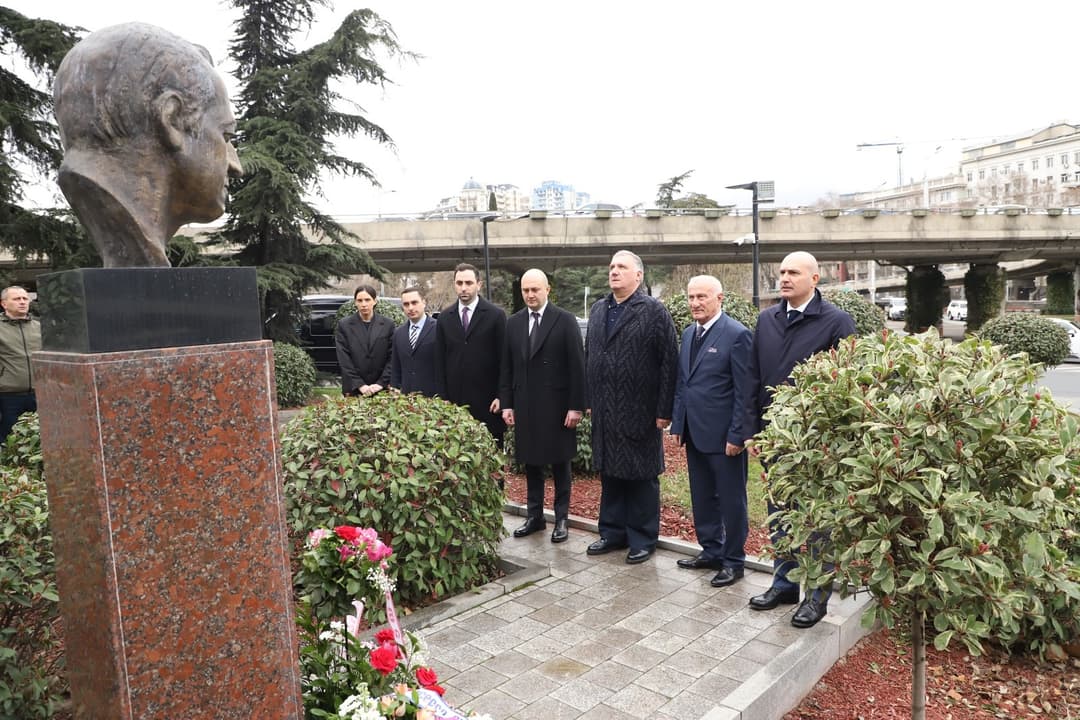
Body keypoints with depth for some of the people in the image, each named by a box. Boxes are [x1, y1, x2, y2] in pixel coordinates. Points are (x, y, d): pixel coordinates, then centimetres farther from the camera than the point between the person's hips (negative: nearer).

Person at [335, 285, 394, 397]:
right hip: (353, 389, 0)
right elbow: (344, 359, -4)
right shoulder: (344, 325, 2)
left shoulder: (388, 324, 3)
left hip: (381, 389, 0)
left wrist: (381, 383, -9)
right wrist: (360, 385, -11)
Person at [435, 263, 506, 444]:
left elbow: (504, 359, -2)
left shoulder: (496, 315, -1)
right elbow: (440, 359, 10)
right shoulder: (444, 317, 9)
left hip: (487, 400, -2)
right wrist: (443, 396, 5)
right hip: (455, 399, 3)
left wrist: (501, 396, -5)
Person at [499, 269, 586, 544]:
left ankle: (561, 518, 19)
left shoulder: (565, 320, -6)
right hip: (525, 405, 4)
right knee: (531, 462, 11)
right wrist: (506, 403, 4)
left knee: (560, 463, 8)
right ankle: (535, 516, 23)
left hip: (556, 405, -4)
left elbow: (577, 366, -8)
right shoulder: (513, 323, 6)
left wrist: (576, 406, -12)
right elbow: (507, 367, 9)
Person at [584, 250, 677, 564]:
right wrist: (588, 400, 10)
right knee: (609, 473, 14)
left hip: (640, 412, -6)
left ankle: (642, 539, 20)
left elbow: (668, 363, -12)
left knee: (642, 477, 6)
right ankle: (613, 532, 29)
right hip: (605, 412, 6)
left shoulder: (654, 311, -8)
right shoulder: (598, 310, 12)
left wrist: (664, 410, -14)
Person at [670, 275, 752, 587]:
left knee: (731, 500, 6)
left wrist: (736, 435, -16)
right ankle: (710, 551, 32)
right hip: (694, 433, 8)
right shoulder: (688, 333, 11)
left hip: (722, 434, -7)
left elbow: (744, 391, -14)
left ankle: (733, 560, 20)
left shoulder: (737, 335, -13)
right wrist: (677, 424, 12)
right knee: (702, 497, 17)